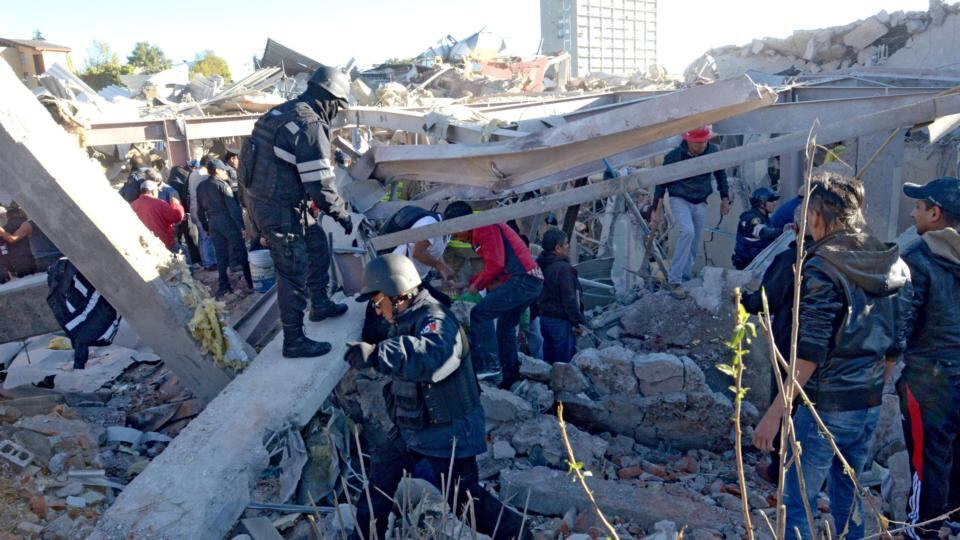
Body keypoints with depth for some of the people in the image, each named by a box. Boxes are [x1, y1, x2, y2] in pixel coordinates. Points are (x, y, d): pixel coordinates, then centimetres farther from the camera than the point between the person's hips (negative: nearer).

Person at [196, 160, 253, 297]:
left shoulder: (200, 187, 10)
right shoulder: (222, 184, -9)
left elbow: (200, 210, 13)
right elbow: (233, 207, -14)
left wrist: (206, 227, 19)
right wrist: (241, 225, -12)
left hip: (213, 223, 5)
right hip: (228, 222, -5)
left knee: (221, 255, 9)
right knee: (240, 252, 2)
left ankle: (223, 285, 7)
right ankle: (250, 282, 5)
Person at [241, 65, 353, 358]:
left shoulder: (281, 112, 9)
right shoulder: (311, 126, -21)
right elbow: (321, 187, -22)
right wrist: (343, 214, -6)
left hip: (260, 199, 10)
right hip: (280, 211, -10)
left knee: (318, 244, 24)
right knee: (294, 274, 2)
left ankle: (320, 305, 39)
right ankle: (294, 342, 14)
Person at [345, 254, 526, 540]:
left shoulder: (435, 320, -26)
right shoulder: (405, 321, 5)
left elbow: (431, 355, -49)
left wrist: (377, 354, -56)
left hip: (448, 433, -9)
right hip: (411, 428, 9)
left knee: (464, 498, 1)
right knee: (382, 472, 18)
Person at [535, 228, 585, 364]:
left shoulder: (541, 265, 8)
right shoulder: (563, 268, -20)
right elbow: (569, 299, -21)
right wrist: (578, 322, -13)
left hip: (544, 317, 9)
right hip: (561, 321, -9)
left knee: (548, 360, 17)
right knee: (564, 362, -2)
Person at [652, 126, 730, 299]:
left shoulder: (714, 151, -7)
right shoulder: (674, 156, -17)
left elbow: (720, 175, 10)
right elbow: (662, 183, -8)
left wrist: (724, 198, 12)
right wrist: (656, 210, -9)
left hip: (700, 203, 5)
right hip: (680, 200, -4)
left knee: (695, 243, 6)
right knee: (688, 231, -27)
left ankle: (685, 277, 21)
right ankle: (673, 280, -23)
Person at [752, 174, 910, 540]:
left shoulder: (823, 267, -16)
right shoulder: (893, 266, 7)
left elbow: (809, 352, -21)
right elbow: (894, 346, 12)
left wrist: (775, 412, -18)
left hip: (826, 406, -8)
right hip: (870, 406, 8)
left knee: (797, 503, 2)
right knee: (847, 495, 21)